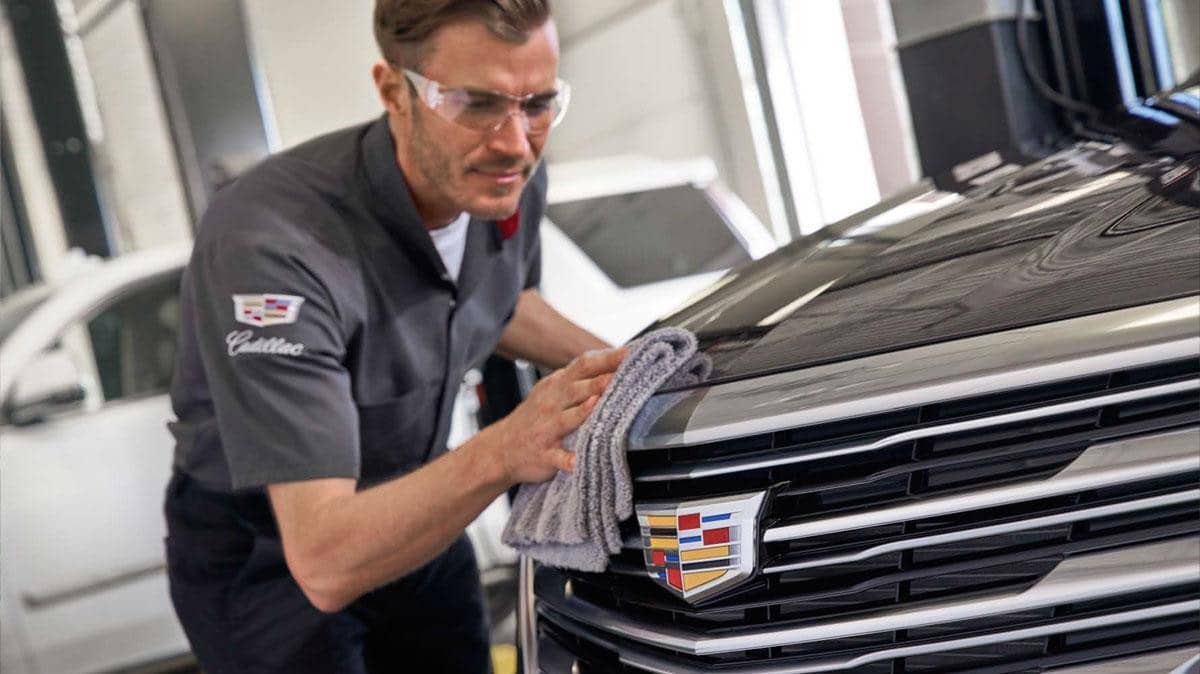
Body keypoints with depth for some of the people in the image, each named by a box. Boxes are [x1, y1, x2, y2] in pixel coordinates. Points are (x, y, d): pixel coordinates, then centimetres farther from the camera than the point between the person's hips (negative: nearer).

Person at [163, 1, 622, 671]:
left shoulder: (510, 184, -14)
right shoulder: (273, 247, -36)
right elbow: (325, 562, -40)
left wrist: (612, 365, -5)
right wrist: (499, 454, -54)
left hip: (412, 520, 6)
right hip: (260, 558, -6)